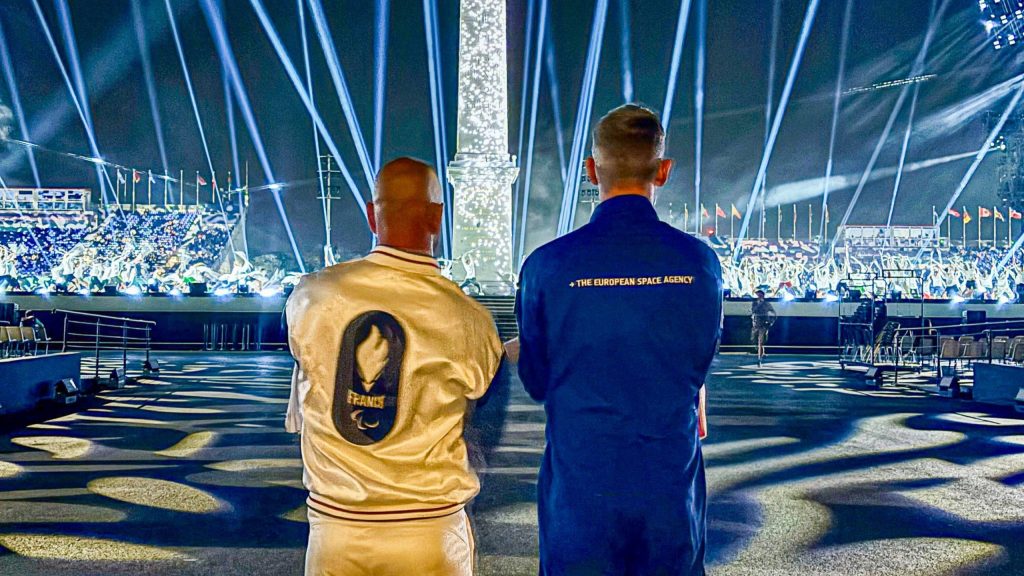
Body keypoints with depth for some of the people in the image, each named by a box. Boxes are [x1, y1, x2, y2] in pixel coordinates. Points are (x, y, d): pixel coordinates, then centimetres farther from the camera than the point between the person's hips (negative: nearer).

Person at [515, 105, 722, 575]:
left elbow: (536, 383, 0)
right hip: (672, 484, 2)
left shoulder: (546, 265, -12)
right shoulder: (700, 262, -7)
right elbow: (699, 363, 7)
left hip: (579, 487, -1)